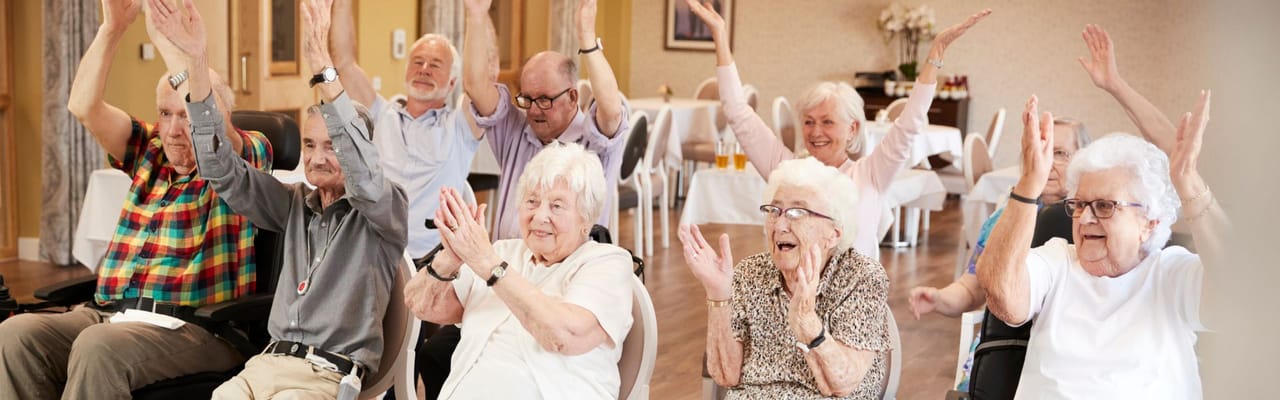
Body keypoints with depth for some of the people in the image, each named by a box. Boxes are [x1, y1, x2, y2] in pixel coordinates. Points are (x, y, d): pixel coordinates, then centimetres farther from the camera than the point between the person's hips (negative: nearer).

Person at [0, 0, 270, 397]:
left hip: (196, 328, -6)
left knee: (99, 347, -35)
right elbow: (84, 106, 7)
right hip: (110, 314, 6)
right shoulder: (149, 151, 19)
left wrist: (173, 41, -21)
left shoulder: (247, 156, 2)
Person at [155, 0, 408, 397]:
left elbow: (362, 173, -22)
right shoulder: (295, 203, 15)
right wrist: (197, 61, -4)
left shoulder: (386, 209, 0)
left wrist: (322, 64, -29)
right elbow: (223, 170, 7)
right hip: (268, 362, 5)